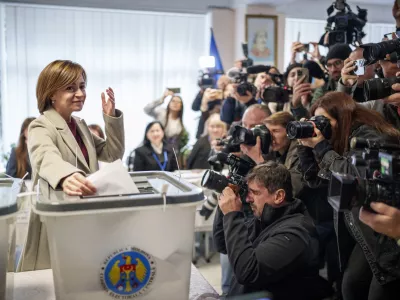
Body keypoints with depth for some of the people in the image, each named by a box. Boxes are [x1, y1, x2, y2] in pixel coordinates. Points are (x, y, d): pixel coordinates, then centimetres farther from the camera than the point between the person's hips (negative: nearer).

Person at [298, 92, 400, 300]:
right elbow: (316, 180, 11)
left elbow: (353, 176, -27)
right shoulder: (343, 140, 11)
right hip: (365, 234, 9)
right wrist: (309, 147, -2)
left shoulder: (369, 135, -13)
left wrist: (321, 146, -20)